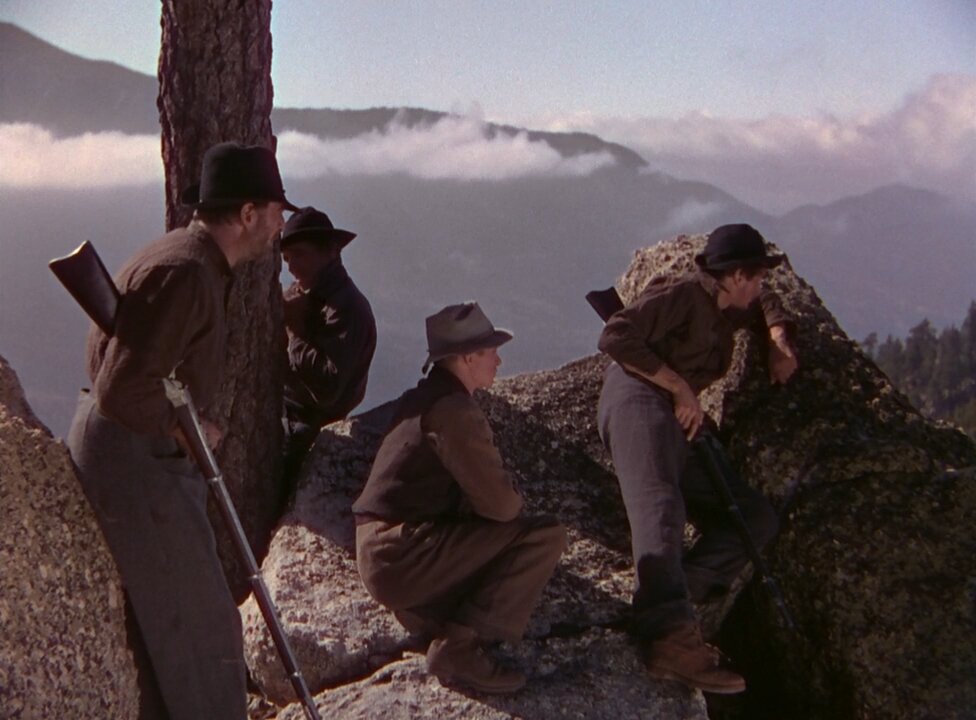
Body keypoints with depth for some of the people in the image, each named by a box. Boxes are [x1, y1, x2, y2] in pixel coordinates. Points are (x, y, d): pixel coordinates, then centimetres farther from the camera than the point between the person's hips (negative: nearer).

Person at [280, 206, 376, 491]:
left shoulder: (347, 307, -15)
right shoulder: (297, 294, 8)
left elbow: (327, 390, -24)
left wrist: (296, 331, -18)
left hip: (309, 429, -8)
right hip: (279, 413, 8)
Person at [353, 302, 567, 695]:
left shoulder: (420, 398, 15)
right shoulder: (454, 411, -16)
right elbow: (500, 504, -15)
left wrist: (504, 494, 6)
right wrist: (515, 495, 7)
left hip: (378, 552, 10)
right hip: (403, 557, -10)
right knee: (545, 536, -11)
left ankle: (433, 621, 9)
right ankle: (459, 646, -13)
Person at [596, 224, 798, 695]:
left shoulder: (725, 313, 29)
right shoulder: (682, 294, 3)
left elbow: (765, 303, 51)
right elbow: (616, 336, -10)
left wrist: (779, 340, 28)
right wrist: (680, 386, -10)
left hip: (675, 434, 9)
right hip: (639, 398, -9)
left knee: (756, 516, -1)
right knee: (660, 506, -34)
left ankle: (681, 590, -27)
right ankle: (669, 635, -56)